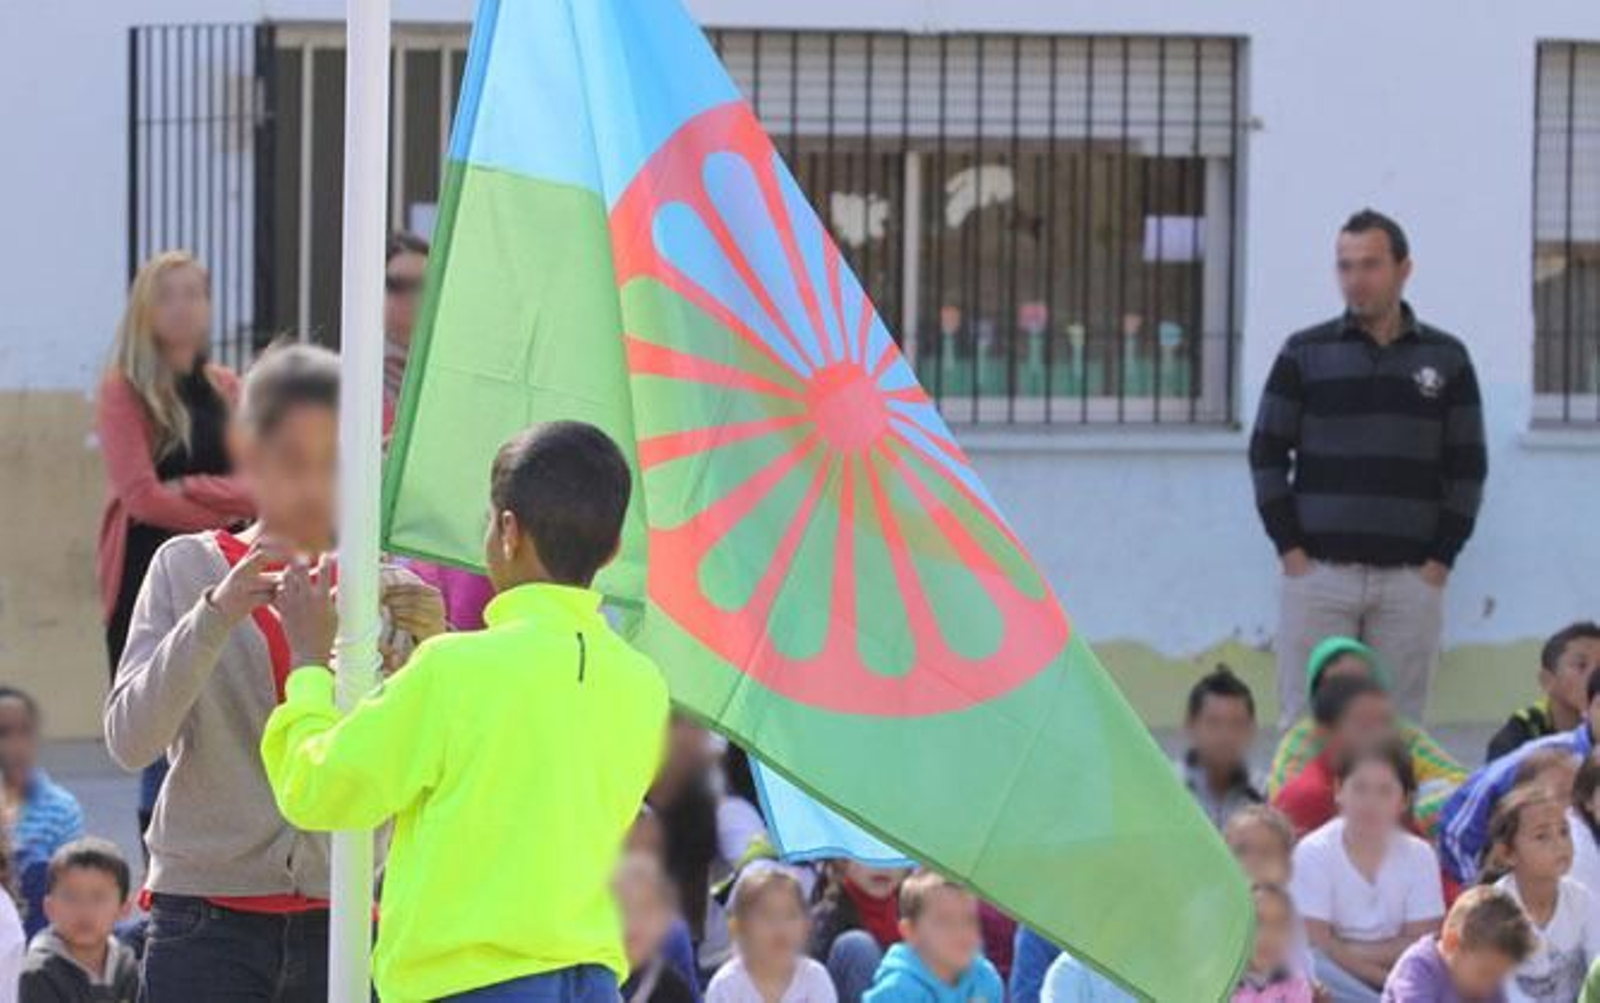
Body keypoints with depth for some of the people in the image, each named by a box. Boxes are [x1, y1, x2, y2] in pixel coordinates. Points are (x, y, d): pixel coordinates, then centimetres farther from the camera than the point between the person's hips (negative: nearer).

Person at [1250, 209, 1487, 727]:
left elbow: (1468, 465, 9)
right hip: (1318, 570, 0)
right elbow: (1267, 453, 5)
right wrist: (1290, 549, -3)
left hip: (1410, 580, 0)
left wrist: (1441, 559, 0)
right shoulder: (1304, 354, 6)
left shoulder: (1446, 359, 8)